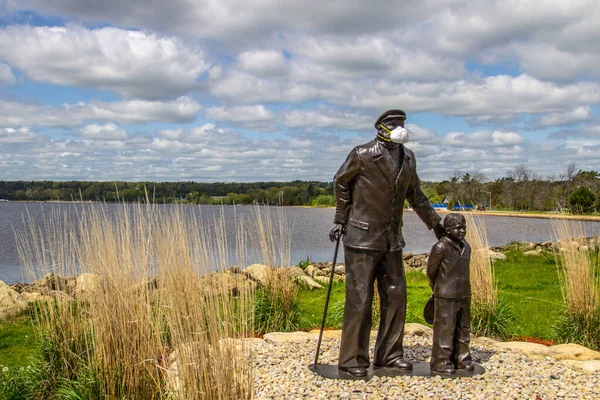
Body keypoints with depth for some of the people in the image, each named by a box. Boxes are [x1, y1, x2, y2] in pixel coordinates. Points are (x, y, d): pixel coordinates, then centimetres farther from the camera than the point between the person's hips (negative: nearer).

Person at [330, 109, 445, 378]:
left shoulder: (408, 159, 8)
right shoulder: (362, 155, -10)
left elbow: (415, 194, 21)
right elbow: (341, 183, 3)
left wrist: (435, 223, 25)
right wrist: (340, 220, 3)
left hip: (392, 239, 6)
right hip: (362, 237, -6)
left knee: (396, 296, 8)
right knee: (360, 298, -5)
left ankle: (389, 354, 21)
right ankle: (352, 359, 6)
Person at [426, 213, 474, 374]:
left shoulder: (466, 247, 8)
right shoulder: (440, 248, -14)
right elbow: (431, 271, -5)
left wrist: (463, 290, 16)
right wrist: (438, 290, 7)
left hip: (464, 296, 7)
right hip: (445, 298, -7)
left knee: (463, 329, 13)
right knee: (444, 329, -3)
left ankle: (460, 358, 25)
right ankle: (440, 362, 5)